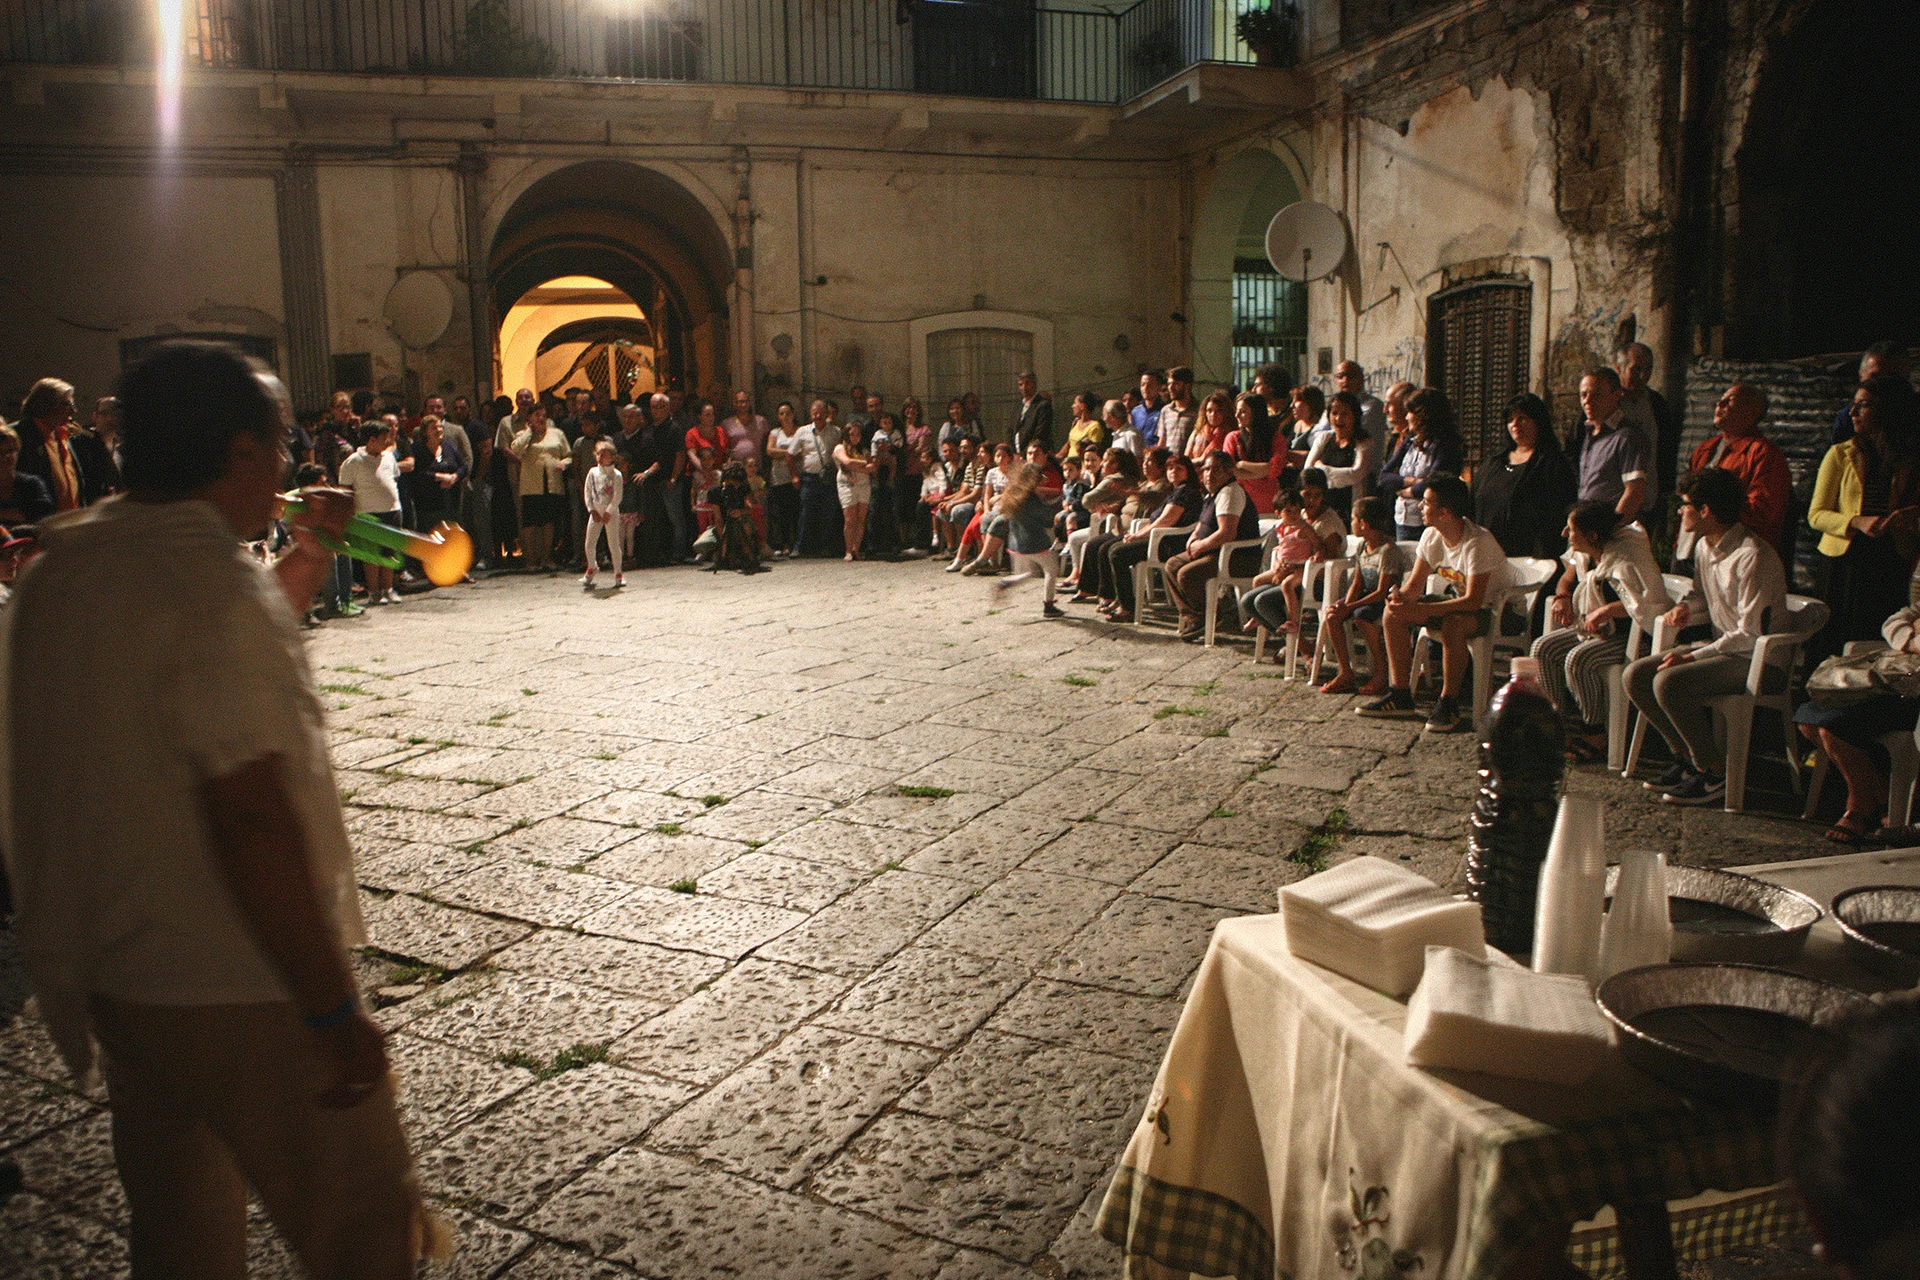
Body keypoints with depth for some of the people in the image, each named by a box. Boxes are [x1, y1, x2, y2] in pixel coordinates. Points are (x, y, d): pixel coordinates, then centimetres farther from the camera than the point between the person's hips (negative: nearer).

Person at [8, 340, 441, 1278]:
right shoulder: (211, 577, -22)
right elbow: (250, 817, -27)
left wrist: (309, 552, 21)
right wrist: (334, 1009, -22)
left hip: (106, 974, 9)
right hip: (239, 989, -9)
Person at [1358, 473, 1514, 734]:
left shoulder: (1479, 543, -28)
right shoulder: (1432, 536, -5)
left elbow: (1473, 601, -36)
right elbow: (1415, 585, 0)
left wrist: (1419, 610, -41)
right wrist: (1402, 596, -26)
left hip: (1492, 608, -8)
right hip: (1457, 599, 8)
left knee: (1453, 623, -39)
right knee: (1393, 612, -6)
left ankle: (1448, 705, -25)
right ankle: (1400, 696, -2)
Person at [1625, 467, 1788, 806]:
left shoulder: (1753, 557, -22)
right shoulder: (1704, 546, 7)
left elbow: (1751, 635, -24)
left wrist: (1693, 656, -22)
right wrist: (1686, 608, 1)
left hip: (1759, 660, -9)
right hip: (1721, 648, 9)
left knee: (1669, 682, -29)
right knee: (1636, 674, -6)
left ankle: (1715, 771, -12)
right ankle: (1688, 756, 5)